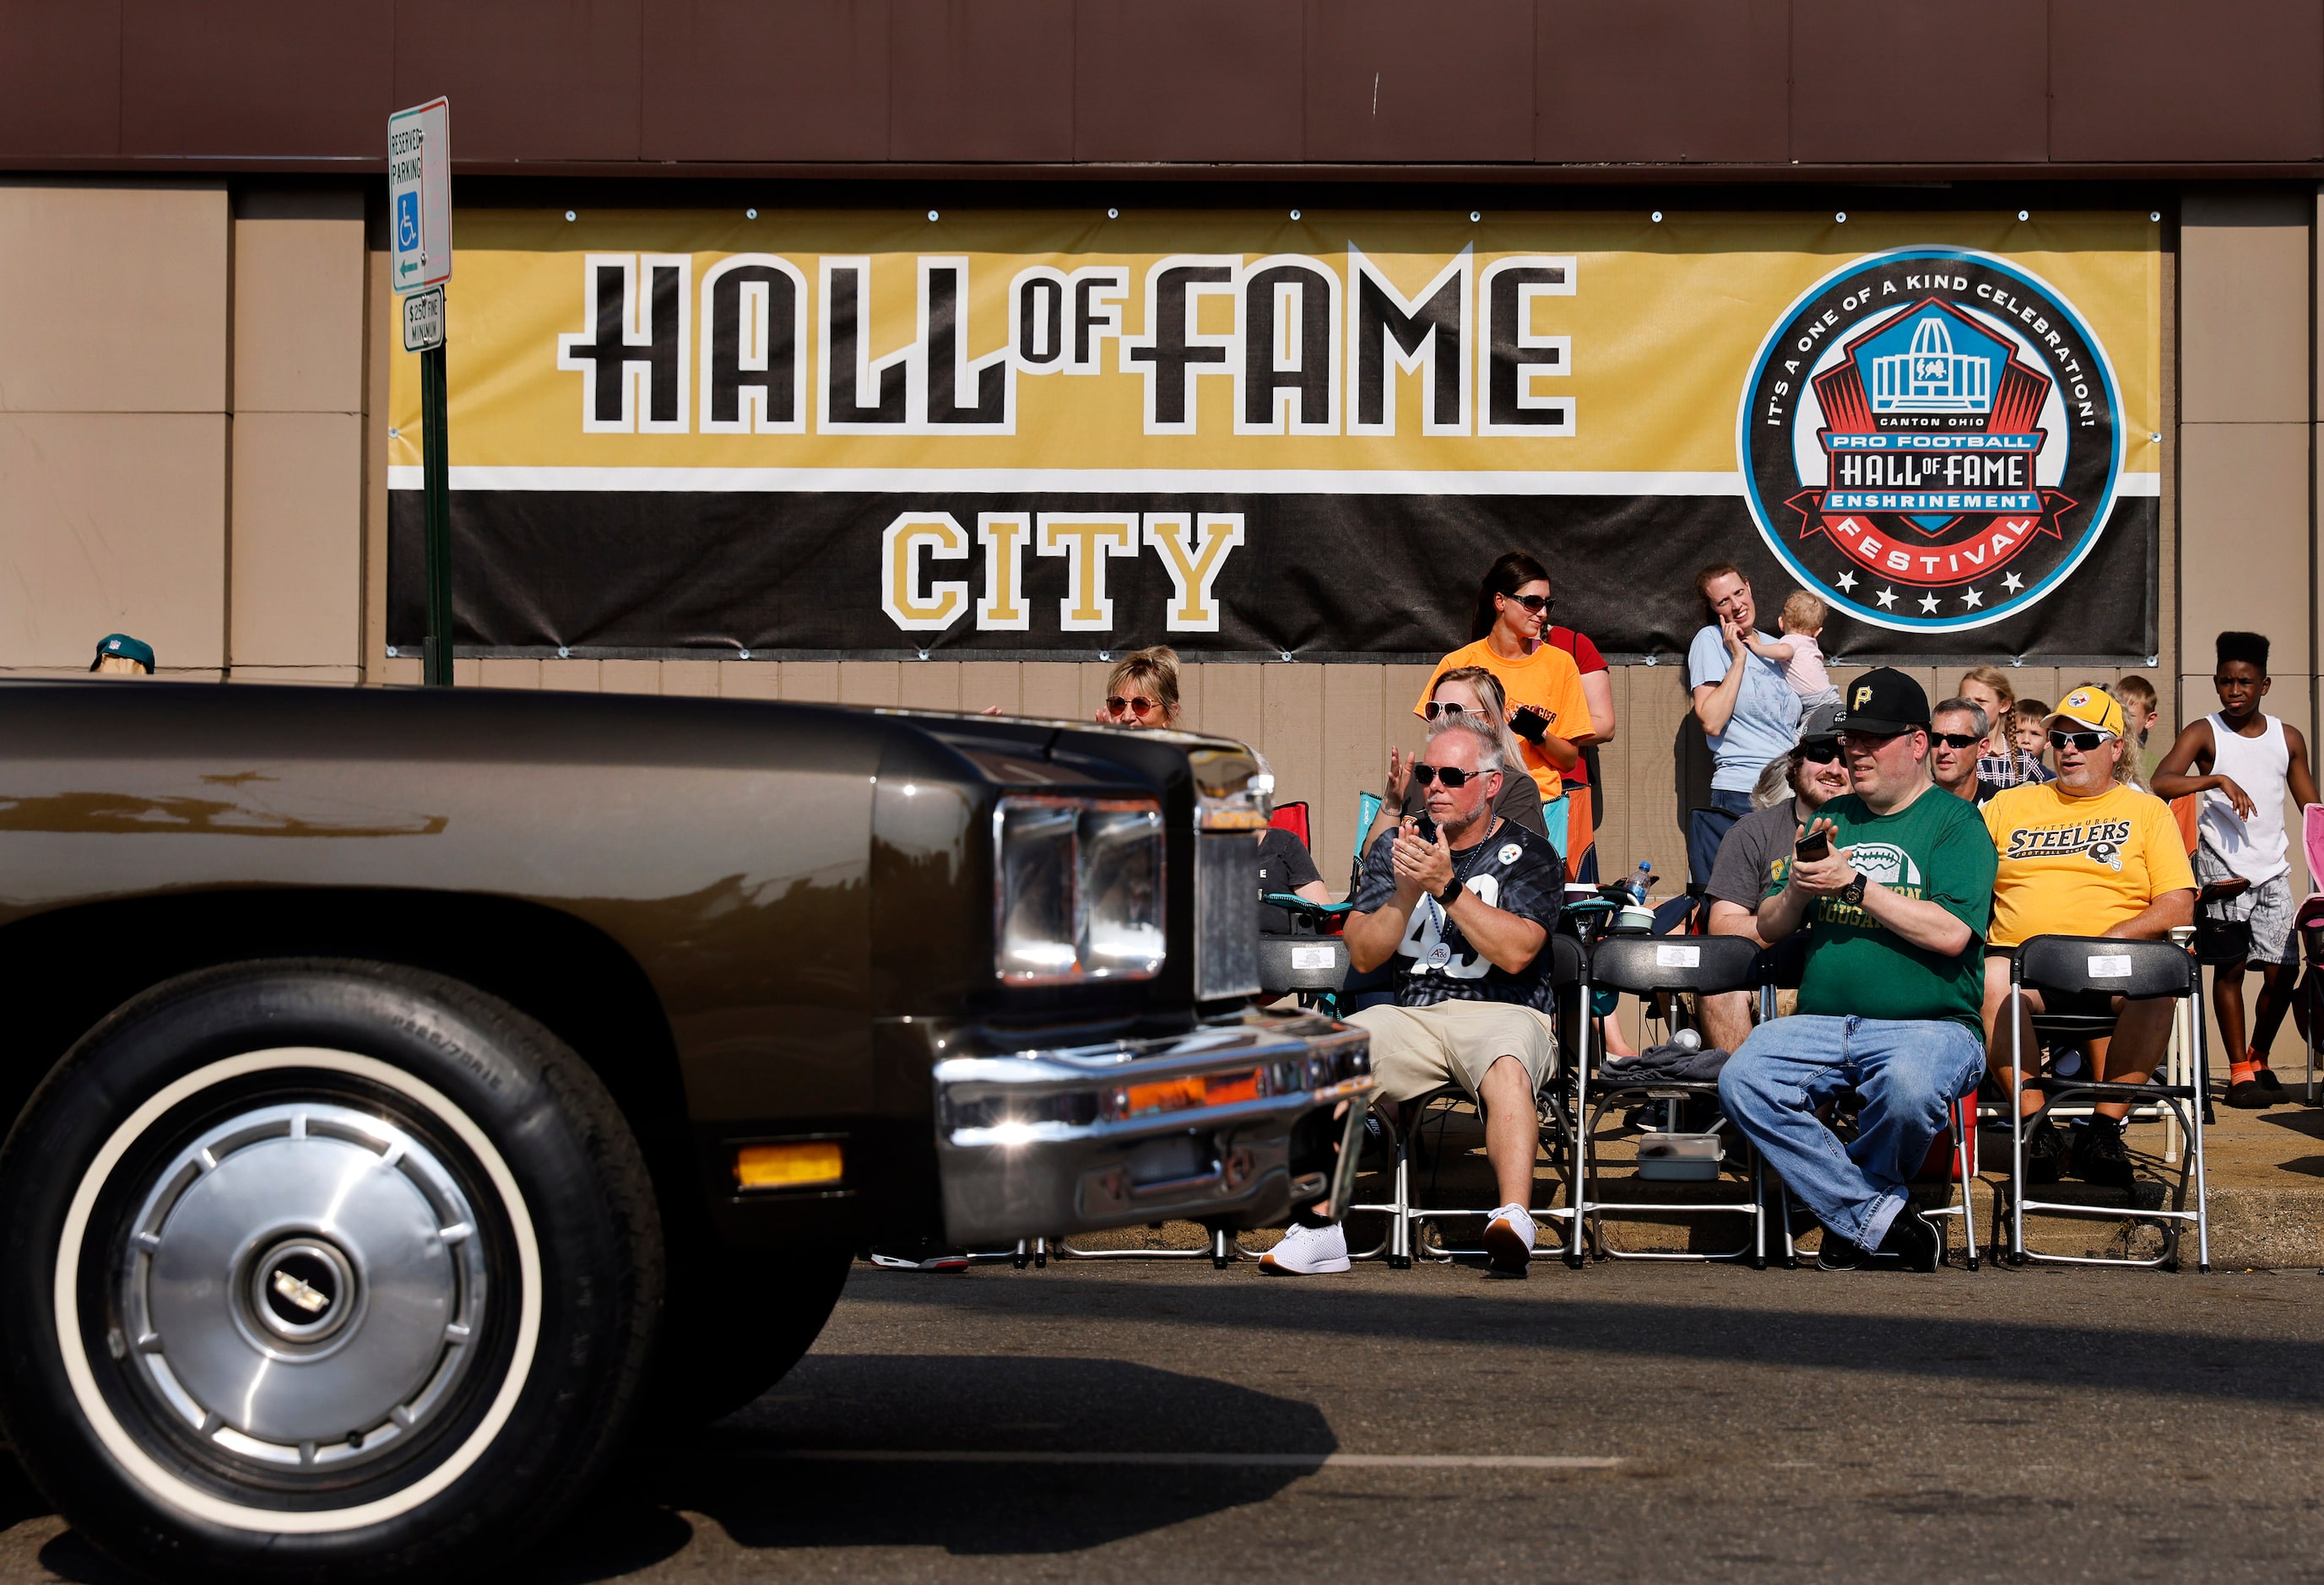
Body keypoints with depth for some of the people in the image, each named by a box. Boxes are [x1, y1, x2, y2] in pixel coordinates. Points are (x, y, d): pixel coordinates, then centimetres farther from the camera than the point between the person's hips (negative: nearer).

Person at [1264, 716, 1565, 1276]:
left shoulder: (1529, 854, 5)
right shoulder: (1395, 849, 16)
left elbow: (1515, 952, -11)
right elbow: (1362, 954, 6)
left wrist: (1447, 887, -18)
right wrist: (1406, 894, -12)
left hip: (1501, 1014, -3)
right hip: (1409, 1015, 3)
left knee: (1506, 1069, -38)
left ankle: (1513, 1220, -51)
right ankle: (1318, 1230, -23)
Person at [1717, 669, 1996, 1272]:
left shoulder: (1955, 822, 3)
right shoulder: (1833, 817, 21)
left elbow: (1950, 933, -13)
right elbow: (1769, 928, 19)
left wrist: (1852, 883, -13)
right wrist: (1797, 889, -3)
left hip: (1928, 1024, -5)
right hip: (1820, 1023, 5)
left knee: (1908, 1086, -39)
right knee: (1742, 1080, -25)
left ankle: (1845, 1210, -7)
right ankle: (1884, 1220, -18)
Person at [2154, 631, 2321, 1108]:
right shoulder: (2204, 734, -1)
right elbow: (2161, 783, -17)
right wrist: (2218, 779, -28)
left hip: (2273, 869, 3)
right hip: (2222, 866, -3)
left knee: (2283, 969, -1)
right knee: (2230, 964, -7)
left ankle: (2258, 1059, 20)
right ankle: (2240, 1071, 1)